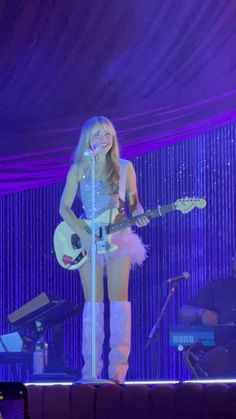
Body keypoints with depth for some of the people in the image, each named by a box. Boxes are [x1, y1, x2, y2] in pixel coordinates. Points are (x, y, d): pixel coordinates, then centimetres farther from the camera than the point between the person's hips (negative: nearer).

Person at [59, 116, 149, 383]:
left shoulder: (124, 168, 4)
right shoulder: (78, 169, 2)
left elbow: (133, 201, 10)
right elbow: (64, 207, 1)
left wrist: (139, 216, -13)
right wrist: (83, 235, -11)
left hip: (117, 239, 0)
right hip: (86, 240, 0)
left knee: (118, 299, -8)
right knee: (93, 303, 1)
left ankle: (117, 369, -9)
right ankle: (91, 370, 2)